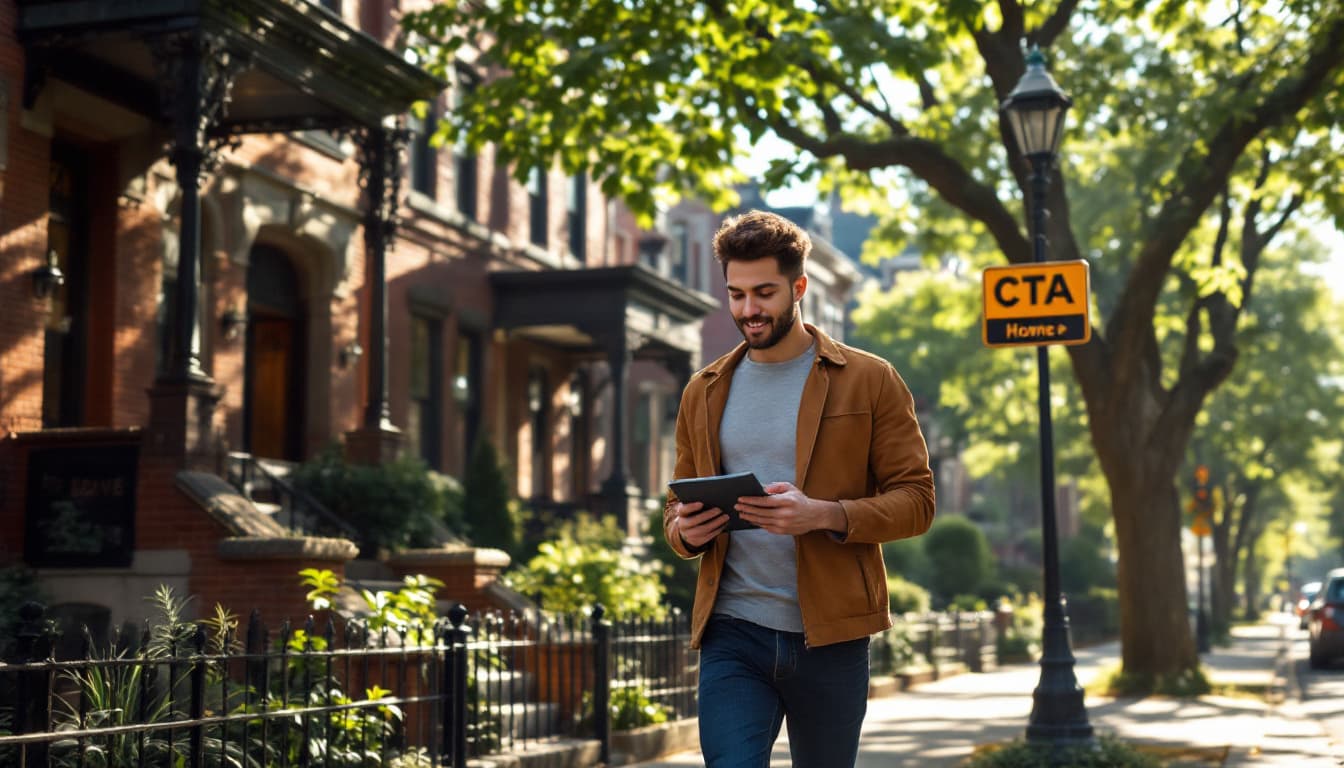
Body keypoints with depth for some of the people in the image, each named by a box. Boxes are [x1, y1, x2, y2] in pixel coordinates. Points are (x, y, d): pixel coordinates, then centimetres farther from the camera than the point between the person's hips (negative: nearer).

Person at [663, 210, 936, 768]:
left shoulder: (869, 381, 1)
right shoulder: (704, 392, 12)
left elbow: (916, 500, -3)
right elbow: (676, 505, 19)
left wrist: (824, 515, -21)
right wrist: (684, 529, -6)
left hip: (830, 637, -1)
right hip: (733, 636, 2)